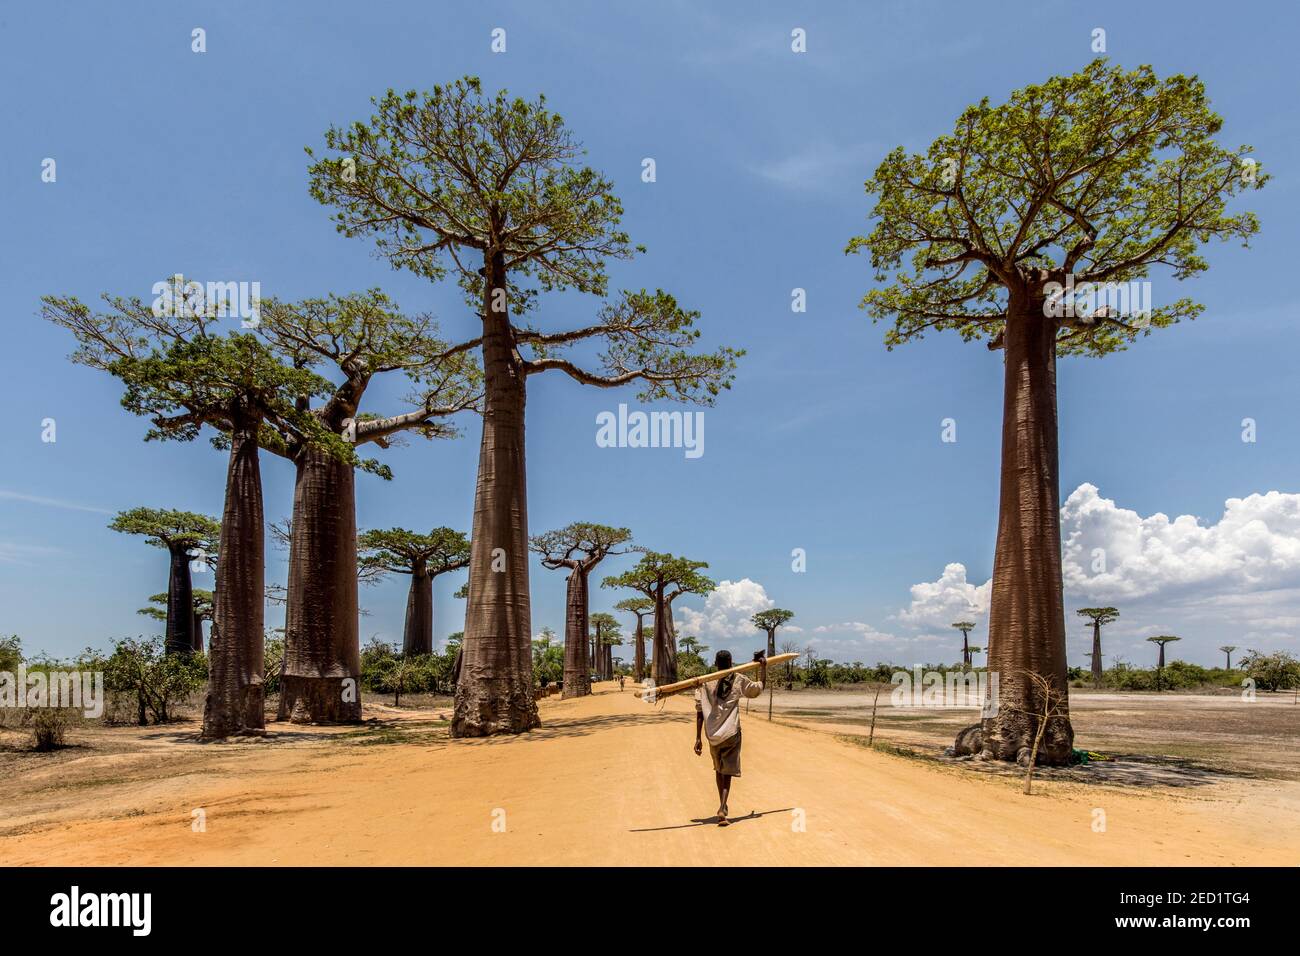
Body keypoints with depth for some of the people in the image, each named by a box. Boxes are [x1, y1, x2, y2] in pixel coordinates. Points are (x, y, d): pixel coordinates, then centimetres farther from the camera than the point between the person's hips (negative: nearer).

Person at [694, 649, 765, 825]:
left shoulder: (705, 682, 0)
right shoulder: (738, 680, -2)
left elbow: (699, 712, -3)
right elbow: (760, 687, 13)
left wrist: (698, 738, 0)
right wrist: (763, 665, 24)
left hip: (712, 735, 2)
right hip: (731, 734, -2)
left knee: (718, 769, 22)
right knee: (727, 772, 1)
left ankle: (723, 806, 33)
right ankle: (722, 808, -19)